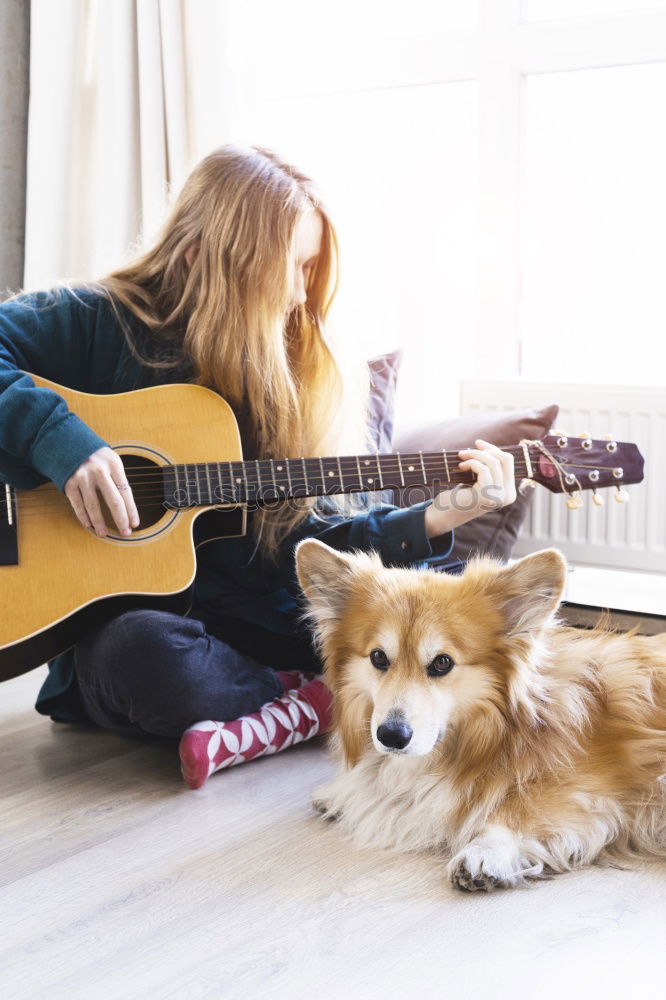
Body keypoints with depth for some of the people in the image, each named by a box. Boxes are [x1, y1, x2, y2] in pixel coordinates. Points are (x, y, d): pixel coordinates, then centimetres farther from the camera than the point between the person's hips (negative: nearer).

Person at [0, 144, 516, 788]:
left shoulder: (307, 373, 7)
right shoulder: (101, 324, -5)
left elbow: (303, 541, 4)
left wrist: (431, 521, -7)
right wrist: (58, 438, -28)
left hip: (256, 625, 4)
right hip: (119, 612, -4)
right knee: (146, 650, -40)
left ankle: (251, 728, -18)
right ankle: (319, 706, -13)